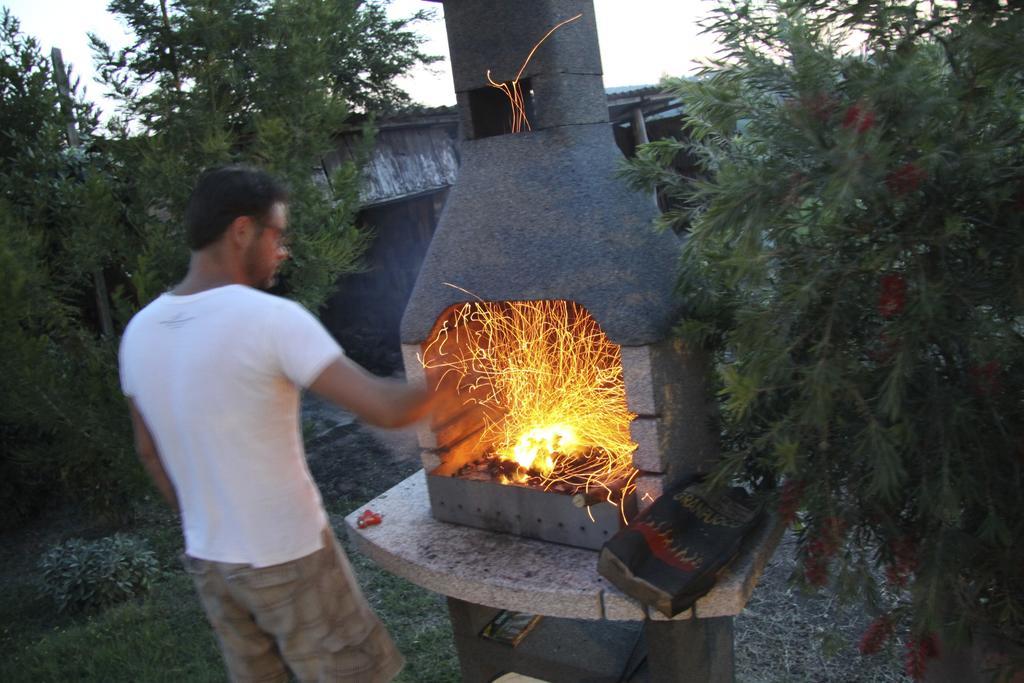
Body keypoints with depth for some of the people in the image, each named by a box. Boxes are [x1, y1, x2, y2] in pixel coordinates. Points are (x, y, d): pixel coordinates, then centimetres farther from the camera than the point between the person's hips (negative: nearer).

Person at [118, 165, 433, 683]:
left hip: (206, 560, 7)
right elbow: (384, 408, -27)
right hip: (289, 559, -6)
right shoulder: (272, 319, -24)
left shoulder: (139, 332, -3)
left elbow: (150, 452, 9)